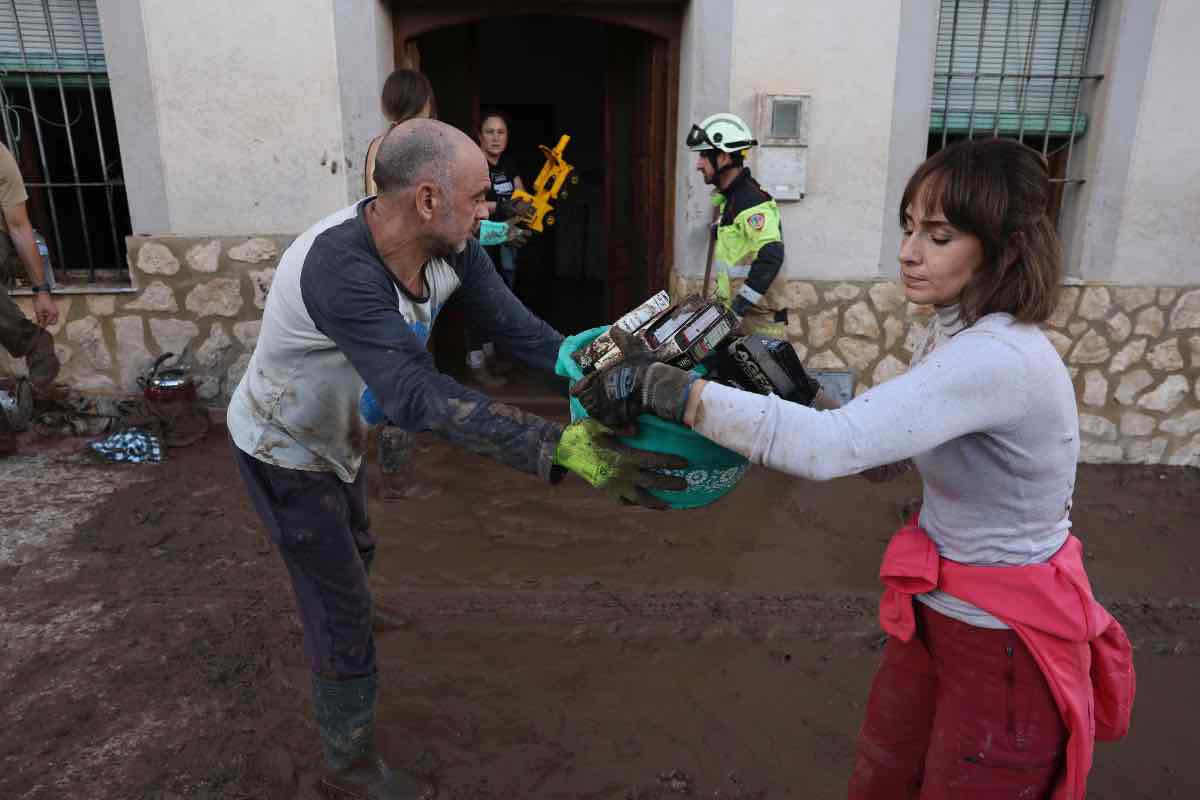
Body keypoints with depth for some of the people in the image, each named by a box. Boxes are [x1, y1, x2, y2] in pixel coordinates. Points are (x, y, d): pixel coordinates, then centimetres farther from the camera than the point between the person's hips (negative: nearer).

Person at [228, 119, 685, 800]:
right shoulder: (339, 267, -43)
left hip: (337, 433, 8)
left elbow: (515, 326, -19)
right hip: (285, 451, -8)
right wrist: (562, 447, -61)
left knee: (356, 554, 33)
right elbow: (418, 396, -53)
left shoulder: (451, 246, -19)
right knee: (344, 615, 2)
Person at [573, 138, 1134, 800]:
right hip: (937, 612, 8)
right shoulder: (957, 334, 1)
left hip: (1006, 647, -8)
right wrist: (785, 394, -8)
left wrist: (663, 387, -37)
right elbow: (880, 458, 6)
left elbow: (828, 446, -40)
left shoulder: (1000, 358, -29)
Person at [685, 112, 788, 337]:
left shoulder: (752, 202, -19)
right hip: (737, 312, 10)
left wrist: (740, 304, -30)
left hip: (760, 317, -10)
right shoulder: (730, 198, 15)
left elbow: (771, 256, -30)